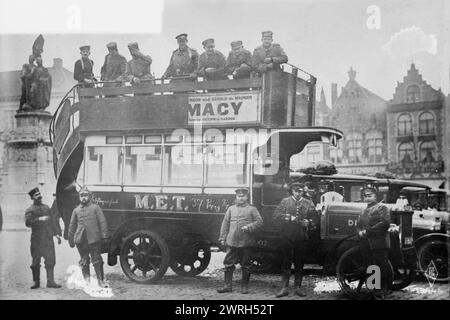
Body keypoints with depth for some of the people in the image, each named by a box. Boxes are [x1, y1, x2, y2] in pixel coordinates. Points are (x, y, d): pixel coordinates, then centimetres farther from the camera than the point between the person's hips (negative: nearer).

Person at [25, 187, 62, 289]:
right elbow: (28, 222, -14)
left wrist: (57, 233, 10)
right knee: (35, 262, 4)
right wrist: (39, 219, -22)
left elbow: (53, 220, 17)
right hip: (36, 240, -3)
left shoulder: (46, 207, 15)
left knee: (50, 260, -2)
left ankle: (50, 281, 3)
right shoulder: (30, 210, 1)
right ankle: (36, 282, 16)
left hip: (48, 238, 3)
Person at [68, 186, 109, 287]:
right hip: (80, 240, 3)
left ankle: (100, 280, 4)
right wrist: (71, 240, 16)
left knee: (97, 260, -1)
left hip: (94, 238, -3)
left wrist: (104, 235, -8)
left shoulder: (95, 208, 6)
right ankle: (87, 281, 15)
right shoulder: (76, 210, 14)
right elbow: (72, 226, 18)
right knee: (84, 261, 7)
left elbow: (102, 222, 1)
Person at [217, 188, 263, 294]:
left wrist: (248, 227, -15)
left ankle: (244, 287, 14)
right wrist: (222, 238, 5)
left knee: (245, 265, 5)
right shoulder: (231, 209, 12)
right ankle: (228, 285, 10)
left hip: (245, 242, -2)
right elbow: (225, 224, 11)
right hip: (231, 241, 2)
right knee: (228, 264, 2)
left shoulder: (252, 209, 6)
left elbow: (259, 222, -1)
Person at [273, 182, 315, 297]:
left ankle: (298, 287, 16)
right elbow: (276, 214, -2)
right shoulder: (285, 201, 7)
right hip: (287, 236, -1)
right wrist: (289, 218, -13)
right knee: (286, 262, 0)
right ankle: (284, 287, 4)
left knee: (300, 263, 7)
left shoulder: (308, 203, 11)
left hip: (302, 237, 2)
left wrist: (308, 222, -13)